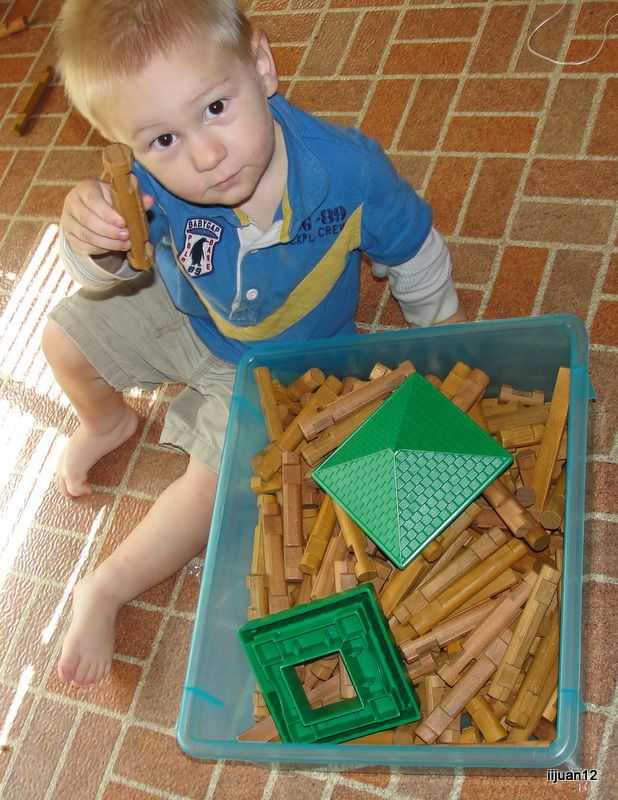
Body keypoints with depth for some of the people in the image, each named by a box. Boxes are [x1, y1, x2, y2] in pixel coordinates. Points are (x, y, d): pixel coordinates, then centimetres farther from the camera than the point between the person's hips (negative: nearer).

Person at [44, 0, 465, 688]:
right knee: (65, 340, 10)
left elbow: (413, 255, -14)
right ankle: (107, 424, 46)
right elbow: (115, 276, -16)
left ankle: (105, 589, 12)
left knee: (216, 481, -13)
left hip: (277, 363, -3)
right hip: (181, 317, 3)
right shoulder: (155, 185, -33)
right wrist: (91, 246, -42)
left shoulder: (349, 171, -36)